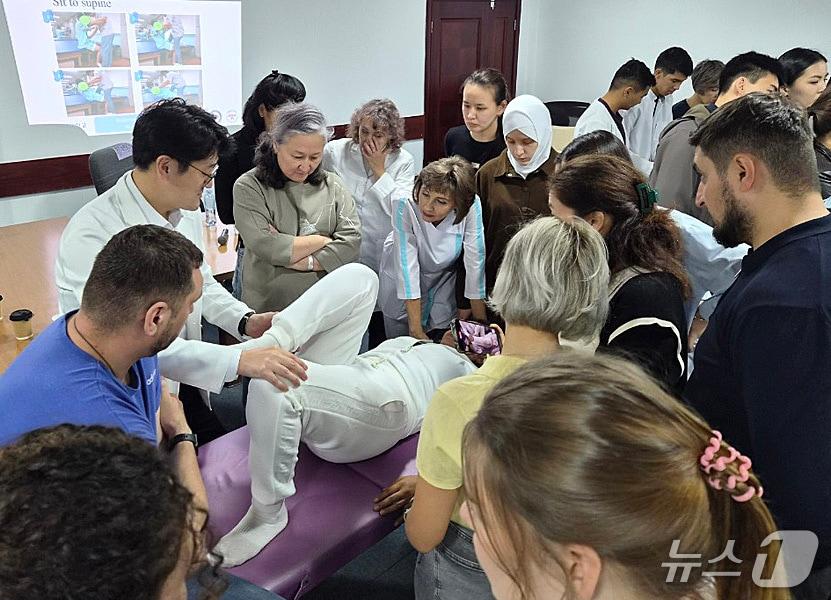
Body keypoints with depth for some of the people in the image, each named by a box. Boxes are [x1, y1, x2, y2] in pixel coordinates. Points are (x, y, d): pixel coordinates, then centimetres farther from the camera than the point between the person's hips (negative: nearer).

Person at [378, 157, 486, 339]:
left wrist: (480, 324, -22)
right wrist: (416, 331, -31)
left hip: (444, 279, 1)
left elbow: (475, 263, -25)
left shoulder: (471, 206, -29)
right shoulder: (404, 205, -32)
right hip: (402, 282, -1)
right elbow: (407, 266, -32)